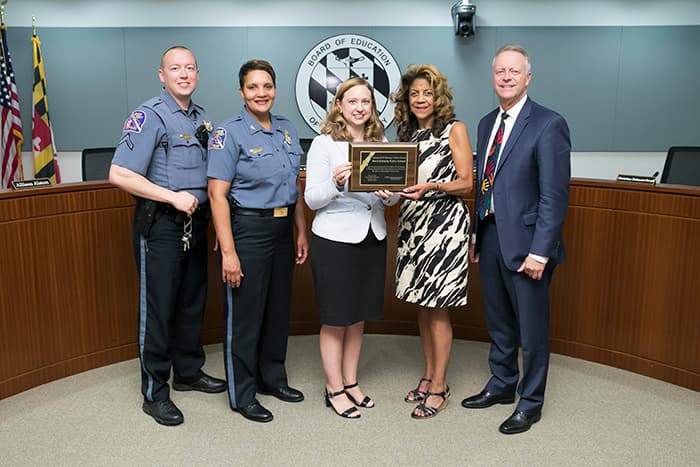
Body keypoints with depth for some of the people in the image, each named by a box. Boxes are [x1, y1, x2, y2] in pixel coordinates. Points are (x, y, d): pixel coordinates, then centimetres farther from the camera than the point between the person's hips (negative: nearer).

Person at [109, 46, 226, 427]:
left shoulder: (200, 117, 12)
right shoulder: (149, 116, -11)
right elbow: (119, 174, -19)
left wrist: (210, 208, 10)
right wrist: (174, 196, -19)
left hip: (196, 221, 7)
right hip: (160, 224, -7)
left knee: (193, 302, 16)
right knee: (158, 308, 1)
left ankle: (189, 372, 33)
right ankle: (154, 392, 13)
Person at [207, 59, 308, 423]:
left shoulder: (286, 130, 9)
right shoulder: (229, 133, -10)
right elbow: (217, 194, -15)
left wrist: (301, 233, 11)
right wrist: (228, 251, -19)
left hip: (283, 229, 7)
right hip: (247, 229, -6)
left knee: (279, 307, 16)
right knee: (245, 313, 3)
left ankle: (272, 377, 34)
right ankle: (242, 394, 19)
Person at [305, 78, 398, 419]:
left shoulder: (381, 142, 8)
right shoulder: (324, 143, -6)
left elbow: (391, 197, 12)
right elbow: (311, 199, -9)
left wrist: (390, 193, -11)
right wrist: (337, 183, -28)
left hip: (372, 237, 5)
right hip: (335, 239, -5)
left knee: (358, 317, 16)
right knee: (335, 320, 6)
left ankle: (350, 382, 31)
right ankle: (334, 390, 21)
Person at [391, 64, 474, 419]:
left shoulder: (454, 129, -2)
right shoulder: (407, 135, 14)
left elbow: (466, 183, -7)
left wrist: (430, 186, -21)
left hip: (444, 225, -6)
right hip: (413, 223, 6)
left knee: (438, 309, -2)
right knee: (422, 305, 11)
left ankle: (439, 386, 9)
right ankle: (428, 376, 24)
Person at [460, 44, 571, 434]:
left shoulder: (548, 124, -11)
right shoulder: (488, 123, 11)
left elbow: (555, 195, -15)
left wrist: (540, 251, -19)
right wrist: (476, 235, 12)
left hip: (525, 242, -7)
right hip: (490, 237, 7)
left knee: (532, 328, 7)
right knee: (498, 321, 19)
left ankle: (531, 403, 24)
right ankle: (502, 385, 38)